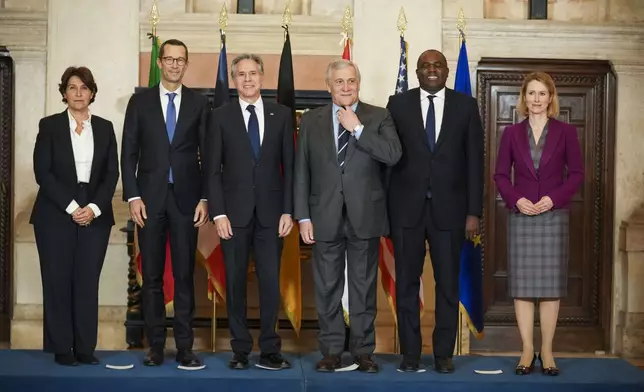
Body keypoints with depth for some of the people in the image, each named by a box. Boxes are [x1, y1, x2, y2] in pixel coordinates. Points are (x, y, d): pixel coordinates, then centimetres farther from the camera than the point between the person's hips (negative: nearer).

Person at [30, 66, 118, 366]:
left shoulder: (104, 128, 11)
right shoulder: (49, 125, 3)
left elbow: (112, 173, 6)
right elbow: (42, 172, -4)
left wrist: (94, 207, -8)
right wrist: (71, 207, -12)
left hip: (95, 215, 2)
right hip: (56, 215, -2)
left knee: (88, 282, 1)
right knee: (58, 281, 0)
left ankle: (85, 348, 6)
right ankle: (61, 349, 7)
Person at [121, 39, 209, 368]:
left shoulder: (199, 104, 6)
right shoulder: (140, 102, 7)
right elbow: (129, 153, 4)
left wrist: (204, 198, -3)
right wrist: (132, 196, -5)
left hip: (186, 198, 0)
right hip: (150, 197, 1)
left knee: (184, 275, 2)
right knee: (151, 275, 4)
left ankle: (185, 347, 7)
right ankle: (155, 345, 12)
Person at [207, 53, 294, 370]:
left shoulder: (281, 115, 7)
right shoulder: (221, 116, 5)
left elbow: (289, 166, 6)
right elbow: (213, 170, 2)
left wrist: (288, 211, -1)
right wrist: (218, 213, -7)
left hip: (270, 211, 0)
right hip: (234, 211, 0)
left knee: (270, 282, 0)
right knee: (235, 282, 5)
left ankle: (270, 350, 8)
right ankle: (240, 350, 14)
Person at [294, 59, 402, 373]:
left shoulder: (378, 117, 3)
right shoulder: (311, 121, 7)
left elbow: (393, 155, -14)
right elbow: (301, 172, 5)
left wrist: (358, 128, -15)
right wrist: (303, 217, -1)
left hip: (365, 216, -1)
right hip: (325, 217, 1)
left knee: (364, 287, 6)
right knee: (327, 288, 7)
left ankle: (363, 351, 16)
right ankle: (331, 351, 17)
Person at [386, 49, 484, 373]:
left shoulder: (466, 106, 5)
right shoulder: (398, 104, 4)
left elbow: (475, 161, 2)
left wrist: (474, 212, -3)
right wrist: (384, 208, -4)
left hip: (449, 208, 0)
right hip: (407, 207, 0)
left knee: (448, 284, 5)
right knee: (406, 283, 6)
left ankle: (443, 353, 16)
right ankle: (410, 353, 16)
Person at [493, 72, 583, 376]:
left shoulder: (565, 132, 3)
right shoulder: (512, 133, 6)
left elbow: (577, 173, 1)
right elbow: (500, 174, 6)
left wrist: (554, 198, -12)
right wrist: (516, 199, -11)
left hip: (553, 216, -1)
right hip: (520, 215, 1)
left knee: (551, 284, 1)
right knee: (522, 284, 1)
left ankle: (547, 350, 9)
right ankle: (527, 350, 9)